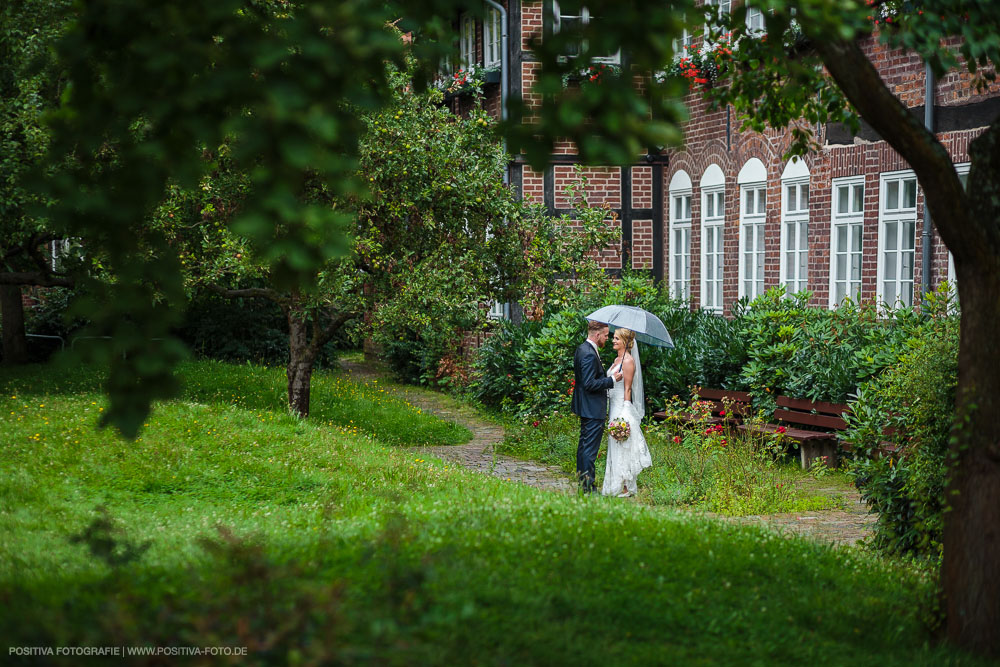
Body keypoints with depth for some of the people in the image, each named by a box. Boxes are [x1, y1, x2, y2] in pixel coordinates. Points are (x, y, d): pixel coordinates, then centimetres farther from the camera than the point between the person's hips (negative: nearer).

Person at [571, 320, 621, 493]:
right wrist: (612, 380, -18)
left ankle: (582, 480, 26)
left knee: (584, 444, 18)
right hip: (593, 409, -11)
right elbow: (590, 384, -25)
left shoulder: (582, 349, 10)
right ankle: (588, 487, -4)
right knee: (590, 448, -7)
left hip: (585, 408, 11)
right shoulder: (590, 354, -22)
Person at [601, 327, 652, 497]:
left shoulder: (628, 360, -13)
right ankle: (616, 486, 15)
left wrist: (624, 414, -19)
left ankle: (624, 488, -1)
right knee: (615, 447, 10)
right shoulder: (617, 360, 14)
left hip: (623, 406, -9)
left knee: (622, 448, -5)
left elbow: (627, 389, -16)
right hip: (614, 406, 9)